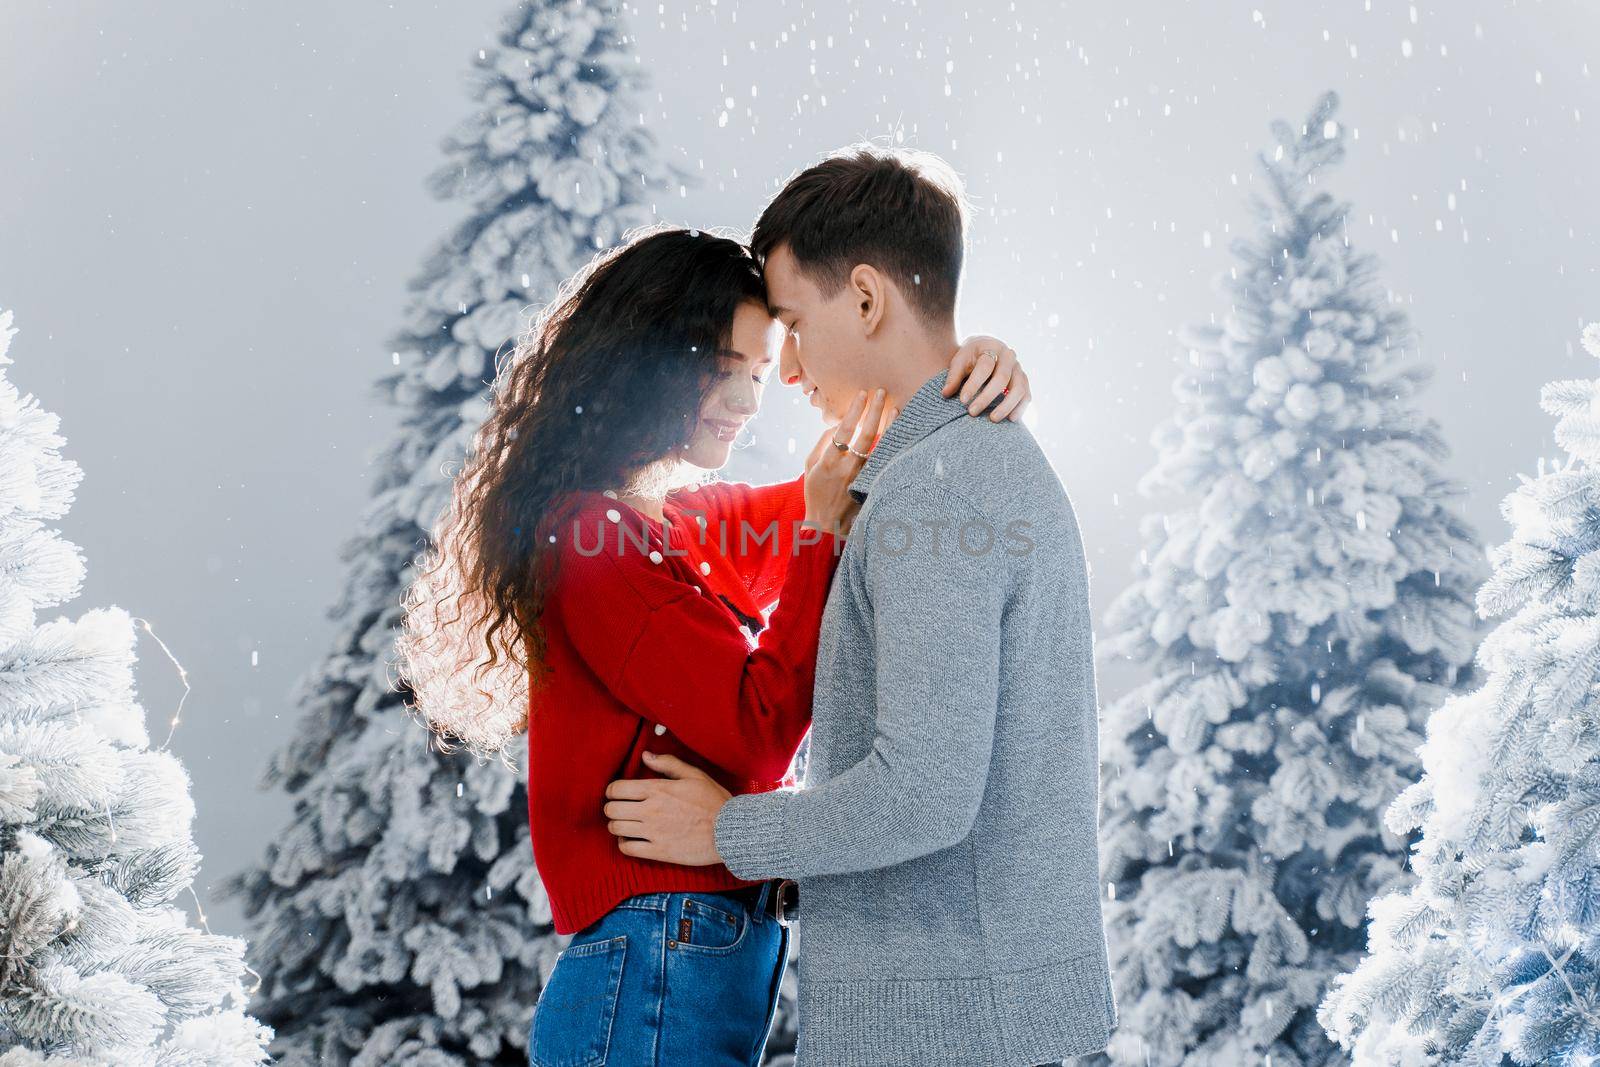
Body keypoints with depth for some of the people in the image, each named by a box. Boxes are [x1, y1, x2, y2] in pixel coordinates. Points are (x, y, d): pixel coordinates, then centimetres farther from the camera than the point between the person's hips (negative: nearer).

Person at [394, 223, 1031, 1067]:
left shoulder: (704, 521, 13)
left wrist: (975, 379, -6)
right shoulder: (590, 537, -13)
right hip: (657, 973, -9)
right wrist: (821, 533, -16)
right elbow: (758, 735, -18)